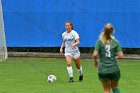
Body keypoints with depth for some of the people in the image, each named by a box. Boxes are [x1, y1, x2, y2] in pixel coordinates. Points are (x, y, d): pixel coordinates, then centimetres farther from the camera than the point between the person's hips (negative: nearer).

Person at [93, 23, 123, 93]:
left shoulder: (99, 42, -6)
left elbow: (95, 54, -14)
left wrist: (95, 61, 6)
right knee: (115, 87, 20)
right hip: (114, 69, 1)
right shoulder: (116, 42, -3)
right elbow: (120, 55, -8)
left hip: (103, 70, -1)